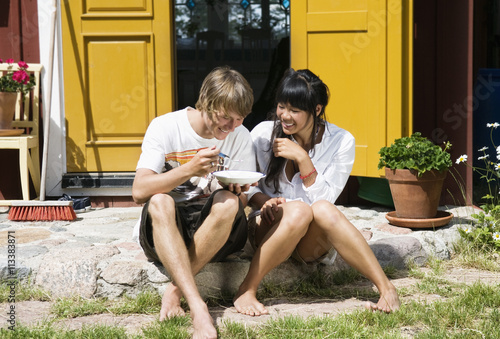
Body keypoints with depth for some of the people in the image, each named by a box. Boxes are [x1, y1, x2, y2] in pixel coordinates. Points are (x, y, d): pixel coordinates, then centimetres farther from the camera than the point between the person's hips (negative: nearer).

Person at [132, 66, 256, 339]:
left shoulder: (240, 136, 0)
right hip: (165, 228, -1)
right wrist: (189, 169, -31)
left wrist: (237, 192, -21)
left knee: (227, 202, -31)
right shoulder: (165, 127, -8)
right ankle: (198, 308, -43)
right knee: (160, 202, -35)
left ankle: (175, 289, -22)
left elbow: (241, 203, 4)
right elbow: (139, 191, -18)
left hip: (213, 232, 2)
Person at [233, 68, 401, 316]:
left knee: (323, 209, -35)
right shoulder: (263, 134, -4)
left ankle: (386, 288, -34)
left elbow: (323, 198, -10)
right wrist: (263, 201, -19)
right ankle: (246, 290, -27)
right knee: (298, 210, -34)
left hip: (313, 241, 0)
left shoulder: (341, 142, -4)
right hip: (268, 228, 0)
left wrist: (302, 158, -19)